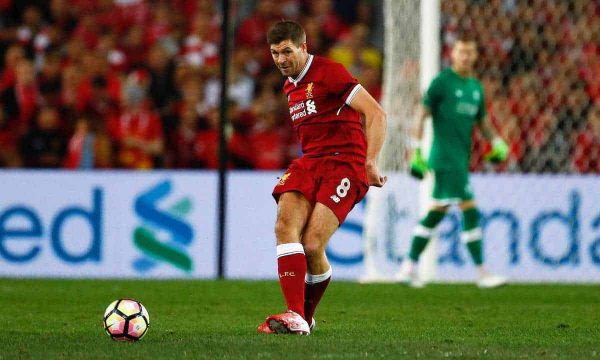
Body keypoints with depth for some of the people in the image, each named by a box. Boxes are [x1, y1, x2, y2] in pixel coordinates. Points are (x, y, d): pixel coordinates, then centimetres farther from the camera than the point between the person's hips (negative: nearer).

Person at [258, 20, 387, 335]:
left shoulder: (328, 73, -8)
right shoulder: (290, 86, 19)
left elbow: (376, 114, -14)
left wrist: (370, 162, -21)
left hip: (345, 163, -7)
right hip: (309, 163, 7)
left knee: (312, 245, -17)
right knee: (285, 225, -20)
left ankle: (305, 316, 5)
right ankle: (295, 315, -27)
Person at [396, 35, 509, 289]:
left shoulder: (476, 87, 16)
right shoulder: (442, 81, -6)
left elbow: (482, 121, 25)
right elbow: (422, 114, -7)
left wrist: (497, 143, 8)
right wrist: (416, 151, -13)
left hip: (461, 160, 8)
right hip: (446, 159, -8)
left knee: (437, 212, 12)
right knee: (470, 210, -12)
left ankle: (409, 268, 20)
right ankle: (482, 274, -12)